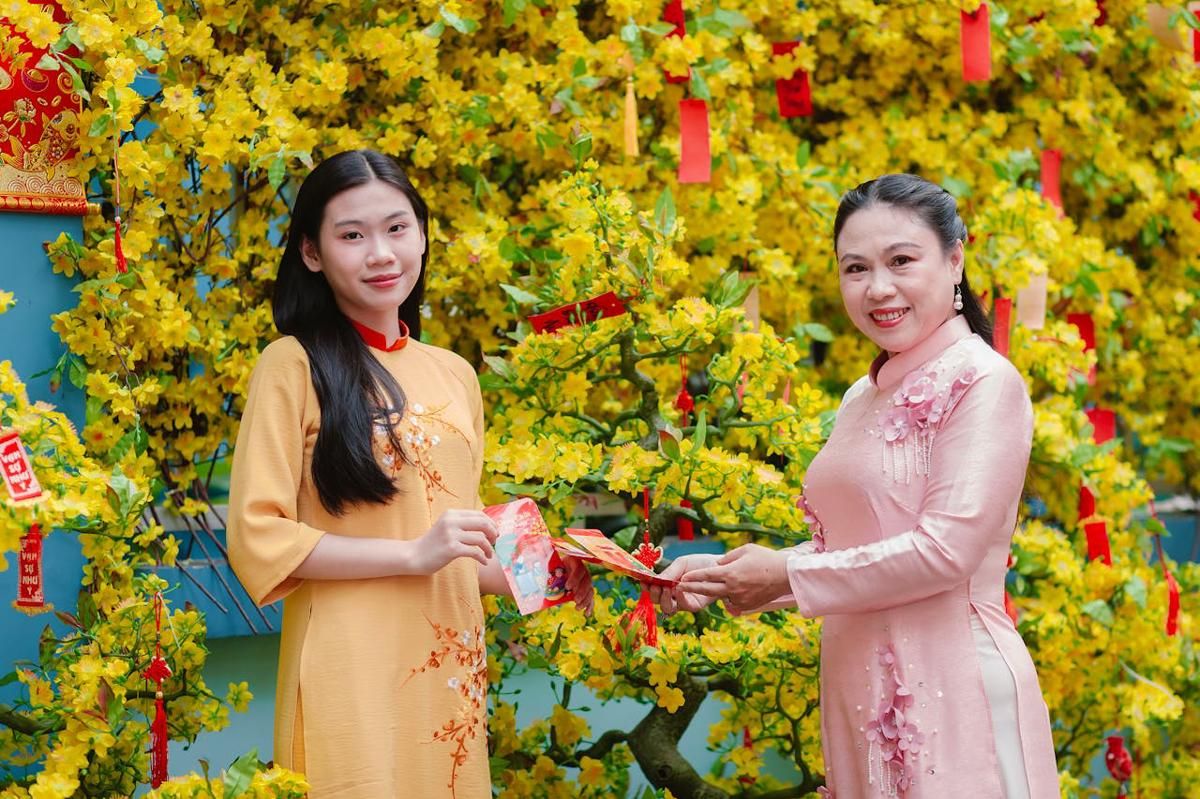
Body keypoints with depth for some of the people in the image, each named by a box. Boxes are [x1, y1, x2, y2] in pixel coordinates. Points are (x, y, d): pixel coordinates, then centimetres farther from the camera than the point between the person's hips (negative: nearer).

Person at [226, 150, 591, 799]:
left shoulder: (455, 375, 14)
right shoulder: (294, 365, -4)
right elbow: (258, 539, -11)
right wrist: (414, 554, -15)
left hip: (452, 670, 6)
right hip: (351, 675, -6)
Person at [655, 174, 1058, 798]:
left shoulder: (983, 382, -11)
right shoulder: (862, 399, 13)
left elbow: (945, 550, -17)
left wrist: (786, 576, -10)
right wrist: (721, 575, 6)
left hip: (949, 691, -7)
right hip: (859, 693, 7)